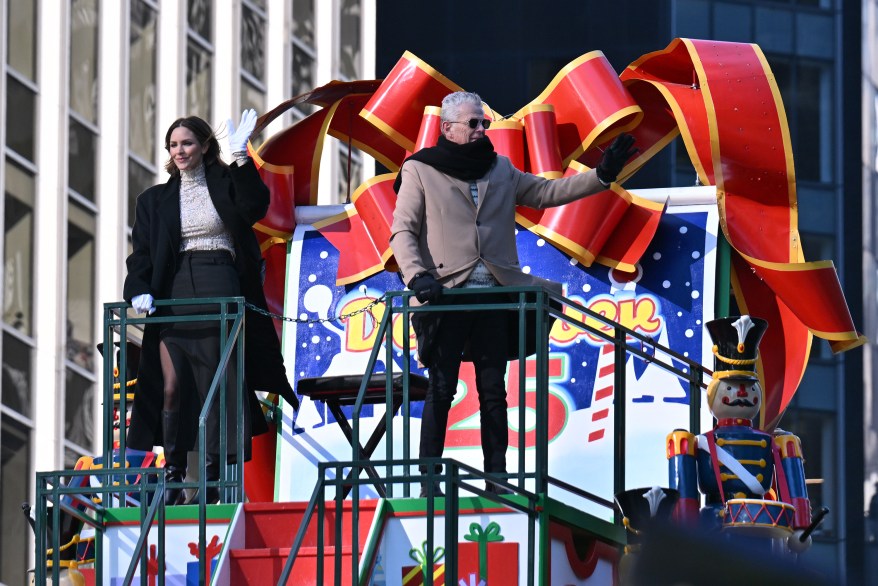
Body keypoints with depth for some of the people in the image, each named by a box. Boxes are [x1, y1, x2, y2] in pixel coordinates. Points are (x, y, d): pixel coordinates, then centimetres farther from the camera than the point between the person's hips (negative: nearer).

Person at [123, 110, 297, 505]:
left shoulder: (226, 186, 10)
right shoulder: (155, 200, 15)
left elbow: (254, 209, -11)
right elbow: (141, 253, 9)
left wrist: (240, 159, -19)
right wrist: (139, 291, -8)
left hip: (221, 294, -1)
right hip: (175, 296, 1)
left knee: (218, 386, -3)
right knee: (173, 385, -10)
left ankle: (212, 477, 1)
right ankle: (173, 475, -5)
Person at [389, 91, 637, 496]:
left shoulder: (500, 170, 17)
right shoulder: (420, 170, 3)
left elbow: (546, 192, 16)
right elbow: (403, 231, -2)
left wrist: (602, 175, 6)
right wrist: (417, 276, -18)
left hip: (493, 295, 4)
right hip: (447, 294, -4)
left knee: (493, 390, 5)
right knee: (441, 389, -5)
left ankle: (497, 480, 8)